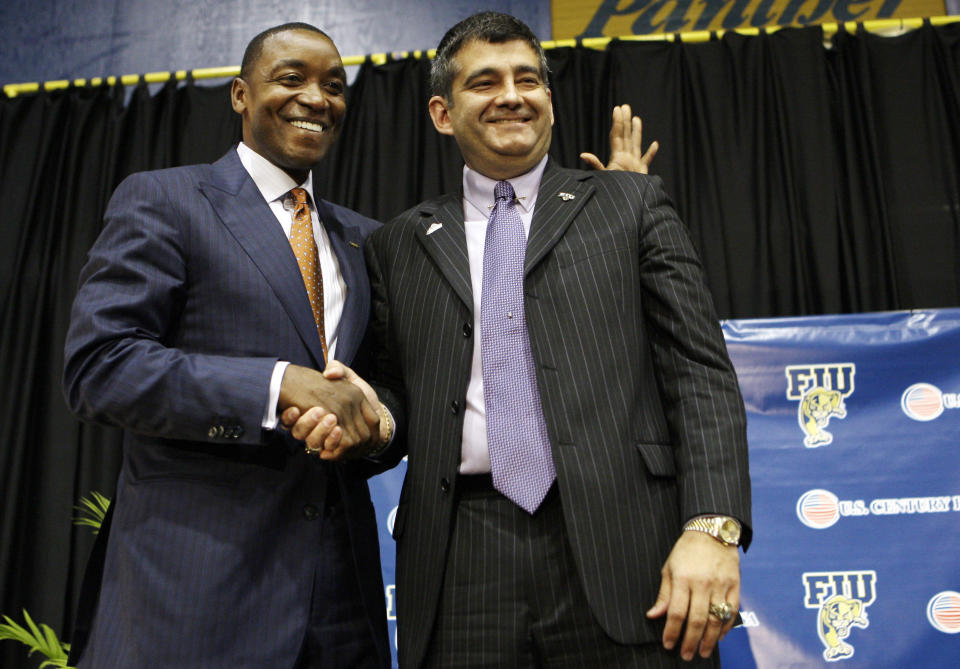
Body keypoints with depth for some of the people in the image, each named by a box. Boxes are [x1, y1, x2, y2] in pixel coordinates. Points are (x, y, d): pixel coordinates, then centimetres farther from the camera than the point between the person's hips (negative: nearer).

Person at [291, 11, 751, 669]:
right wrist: (369, 412, -6)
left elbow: (701, 373, 1)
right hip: (462, 567, 2)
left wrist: (713, 526, -10)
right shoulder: (399, 246, 14)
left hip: (620, 547, -1)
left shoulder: (633, 205, 9)